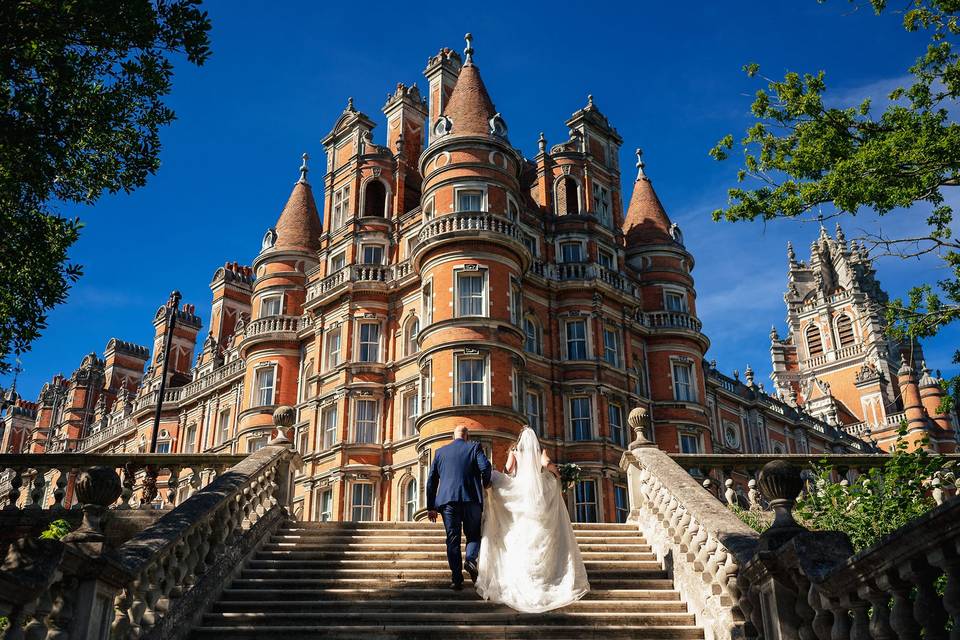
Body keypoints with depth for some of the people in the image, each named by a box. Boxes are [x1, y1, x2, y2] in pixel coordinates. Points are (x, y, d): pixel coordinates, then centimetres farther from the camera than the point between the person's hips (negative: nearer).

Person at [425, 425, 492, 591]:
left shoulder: (440, 451, 15)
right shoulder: (474, 447, 8)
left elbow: (431, 480, 13)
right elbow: (485, 467, -10)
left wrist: (431, 506, 15)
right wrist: (485, 484, 10)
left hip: (447, 499, 2)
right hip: (471, 498, -1)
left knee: (452, 539, 5)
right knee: (474, 535, 13)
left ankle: (456, 579, -1)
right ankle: (470, 559, -15)